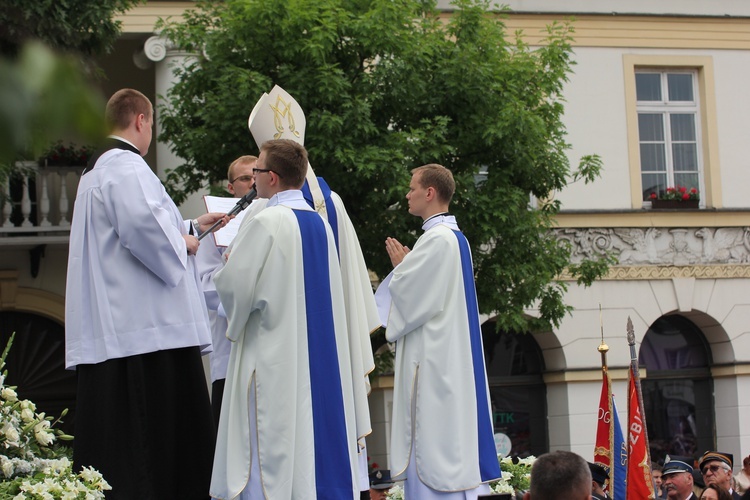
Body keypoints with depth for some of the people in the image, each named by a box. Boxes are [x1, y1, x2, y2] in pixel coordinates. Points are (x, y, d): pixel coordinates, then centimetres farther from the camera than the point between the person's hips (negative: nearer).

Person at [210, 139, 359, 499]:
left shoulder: (266, 222, -14)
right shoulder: (320, 224, 9)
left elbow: (233, 285, -15)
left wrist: (227, 263, 6)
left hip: (272, 357, -7)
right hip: (318, 355, 7)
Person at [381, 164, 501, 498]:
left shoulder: (437, 239, -16)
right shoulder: (454, 236, 15)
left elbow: (408, 293, -17)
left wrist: (399, 265, 1)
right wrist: (406, 264, 13)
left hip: (432, 357, -10)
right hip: (448, 352, 10)